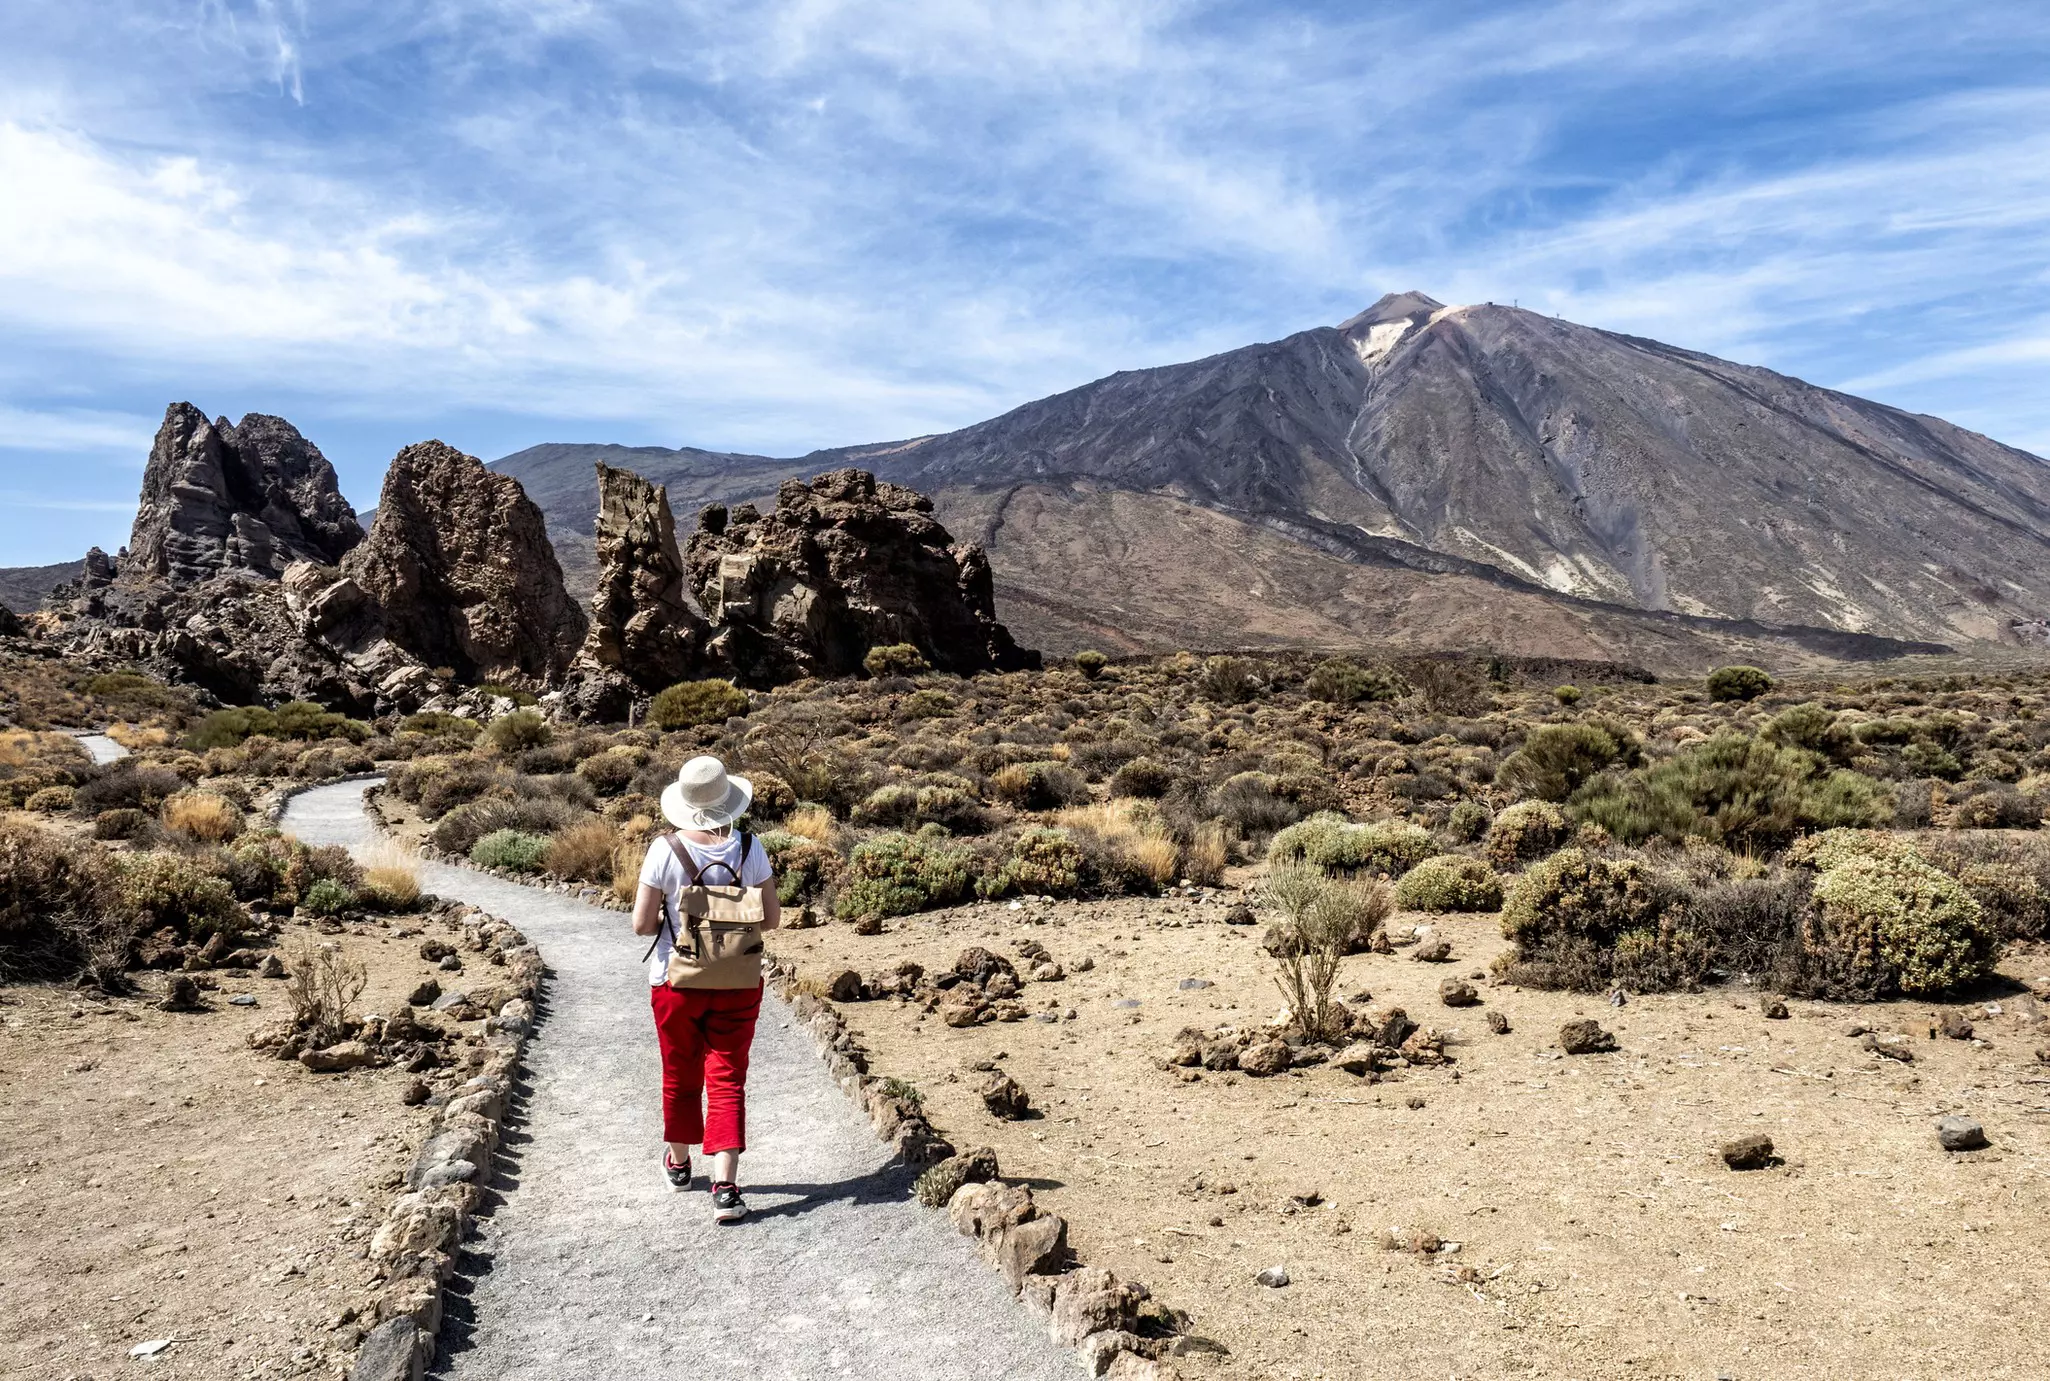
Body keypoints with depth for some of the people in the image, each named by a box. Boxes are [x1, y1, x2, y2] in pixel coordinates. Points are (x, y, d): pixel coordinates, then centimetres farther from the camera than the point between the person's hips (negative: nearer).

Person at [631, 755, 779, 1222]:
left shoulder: (665, 849, -14)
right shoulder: (749, 848, -9)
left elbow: (642, 924, -12)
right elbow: (771, 919, -5)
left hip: (676, 981, 0)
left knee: (681, 1076, 19)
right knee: (728, 1081, 5)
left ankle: (679, 1163, 40)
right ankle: (726, 1188, -4)